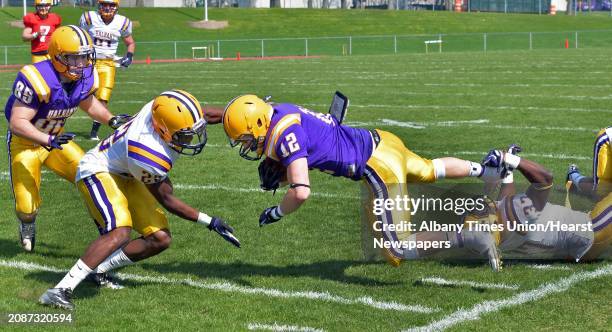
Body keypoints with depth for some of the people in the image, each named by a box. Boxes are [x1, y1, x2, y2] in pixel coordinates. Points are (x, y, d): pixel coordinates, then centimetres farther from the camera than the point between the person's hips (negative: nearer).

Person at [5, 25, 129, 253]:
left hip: (56, 139, 6)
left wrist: (111, 120, -4)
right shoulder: (36, 80, -34)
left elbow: (88, 103, 13)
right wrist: (48, 140, -44)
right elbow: (17, 122, -32)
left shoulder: (86, 77, -11)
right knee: (27, 207, -7)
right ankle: (27, 225, 31)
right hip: (24, 143, -6)